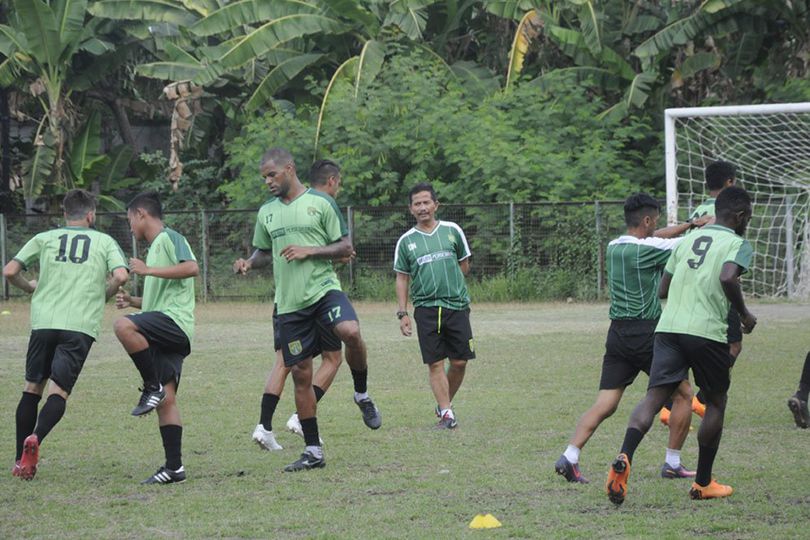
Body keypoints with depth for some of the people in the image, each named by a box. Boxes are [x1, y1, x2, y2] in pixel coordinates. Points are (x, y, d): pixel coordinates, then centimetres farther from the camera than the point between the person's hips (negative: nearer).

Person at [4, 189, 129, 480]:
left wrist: (30, 287, 26)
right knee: (59, 391, -3)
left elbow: (9, 272, 6)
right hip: (81, 325, -2)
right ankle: (35, 438, -32)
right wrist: (103, 294, 14)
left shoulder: (44, 239, 12)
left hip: (43, 322, 2)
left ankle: (20, 459, 10)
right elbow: (121, 276, -6)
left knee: (32, 387, 13)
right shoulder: (104, 242, 10)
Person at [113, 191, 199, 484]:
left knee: (124, 326, -32)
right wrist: (132, 300, 17)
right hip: (163, 335, 10)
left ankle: (153, 387, -21)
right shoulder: (155, 246, 28)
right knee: (166, 399, 3)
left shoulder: (169, 238, -1)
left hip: (174, 321, -10)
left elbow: (192, 267, -20)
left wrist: (149, 271, -16)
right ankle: (174, 467, 1)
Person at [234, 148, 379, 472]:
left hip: (323, 289, -4)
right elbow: (264, 252, 24)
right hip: (289, 303, 4)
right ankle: (313, 451, 13)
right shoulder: (267, 212, 13)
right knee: (301, 375, 4)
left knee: (351, 332, -34)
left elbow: (345, 248, -1)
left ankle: (361, 394, -6)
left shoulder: (320, 203, 0)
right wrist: (249, 263, 2)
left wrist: (308, 251, -13)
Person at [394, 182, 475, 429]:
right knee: (435, 363, -6)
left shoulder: (452, 231, 6)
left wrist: (444, 279, 4)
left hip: (457, 305, 1)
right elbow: (402, 278, 9)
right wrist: (402, 313, 3)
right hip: (425, 309, -1)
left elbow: (464, 266, 15)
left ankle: (445, 403, 21)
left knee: (459, 361, 1)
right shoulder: (406, 241, 6)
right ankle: (446, 413, -3)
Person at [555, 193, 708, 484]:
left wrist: (690, 224, 28)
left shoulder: (614, 246, 9)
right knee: (683, 394, 10)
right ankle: (672, 463, 12)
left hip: (617, 333, 7)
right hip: (647, 333, -7)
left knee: (605, 404, 4)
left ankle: (570, 456, -13)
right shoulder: (648, 249, -12)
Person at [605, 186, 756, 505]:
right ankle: (703, 483, 21)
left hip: (668, 327, 5)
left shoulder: (688, 240, 21)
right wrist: (743, 314, -3)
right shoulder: (738, 244, 2)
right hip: (707, 332, -4)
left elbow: (662, 290, 23)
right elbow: (728, 278, -18)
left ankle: (624, 460, -31)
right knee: (716, 403, 15)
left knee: (655, 396, -5)